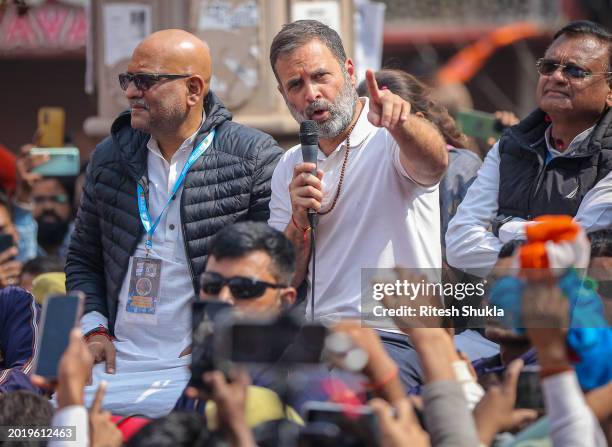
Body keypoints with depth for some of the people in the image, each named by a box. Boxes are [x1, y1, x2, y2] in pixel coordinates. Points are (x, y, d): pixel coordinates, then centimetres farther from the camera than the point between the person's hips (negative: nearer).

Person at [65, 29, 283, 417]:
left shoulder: (256, 158, -1)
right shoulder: (110, 157, 15)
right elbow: (83, 261, 24)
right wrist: (94, 328, 8)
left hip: (199, 370, -5)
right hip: (117, 364, 5)